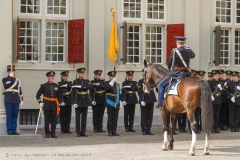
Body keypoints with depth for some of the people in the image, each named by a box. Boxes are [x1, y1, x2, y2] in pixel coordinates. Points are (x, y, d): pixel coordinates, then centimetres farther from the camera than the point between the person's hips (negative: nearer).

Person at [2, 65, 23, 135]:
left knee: (15, 116, 3)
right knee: (9, 116, -4)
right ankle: (9, 131, -1)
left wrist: (21, 99, 14)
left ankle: (14, 130, 8)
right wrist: (10, 77, -11)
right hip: (8, 100, -3)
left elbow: (20, 90, 18)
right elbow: (6, 85, -17)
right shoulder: (5, 79, 5)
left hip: (16, 100, 3)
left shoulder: (17, 79, 16)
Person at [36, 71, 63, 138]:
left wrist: (61, 102, 0)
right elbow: (38, 95, 6)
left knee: (53, 119, 3)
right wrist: (40, 102, -4)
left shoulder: (56, 86, 10)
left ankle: (53, 133, 9)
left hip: (54, 105, 3)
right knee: (47, 119, 0)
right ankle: (47, 133, 6)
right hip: (47, 105, -3)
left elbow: (59, 96, 15)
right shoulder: (44, 85, 1)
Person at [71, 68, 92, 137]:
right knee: (78, 118, -1)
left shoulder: (87, 81, 9)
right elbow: (73, 92, -7)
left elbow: (91, 87, -11)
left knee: (84, 117, 5)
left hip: (85, 101, 3)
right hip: (78, 101, -3)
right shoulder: (75, 81, -2)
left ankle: (83, 132, 10)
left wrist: (82, 86, -23)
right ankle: (78, 132, 4)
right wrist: (74, 102, -16)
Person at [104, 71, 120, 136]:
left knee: (115, 118, 3)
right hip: (110, 104, -4)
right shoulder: (106, 83, 4)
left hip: (116, 104, 4)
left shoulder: (117, 85, 17)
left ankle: (114, 131, 8)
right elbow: (106, 87, -21)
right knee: (110, 118, -3)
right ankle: (110, 131, 1)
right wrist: (112, 82, -19)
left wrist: (119, 104, 16)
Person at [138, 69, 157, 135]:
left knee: (150, 116, 6)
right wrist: (142, 100, -18)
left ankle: (148, 130, 11)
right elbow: (139, 92, -9)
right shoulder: (140, 82, -2)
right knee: (144, 116, 1)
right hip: (144, 101, -4)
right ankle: (144, 130, 7)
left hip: (151, 100, 4)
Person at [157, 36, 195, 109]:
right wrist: (187, 47, 36)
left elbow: (169, 63, -5)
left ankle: (160, 104, 5)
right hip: (185, 73, 5)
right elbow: (193, 55, 26)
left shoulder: (174, 51, -14)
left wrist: (170, 70, 15)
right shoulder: (188, 51, 1)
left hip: (175, 73, -5)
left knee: (161, 85, 8)